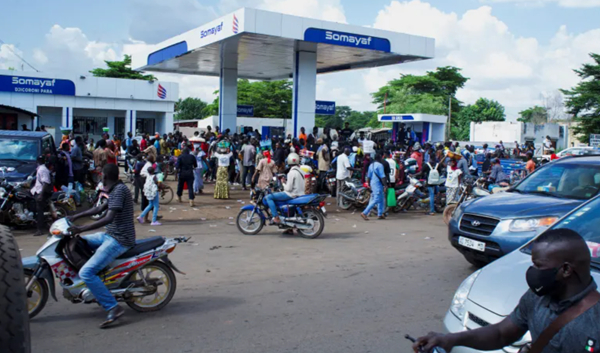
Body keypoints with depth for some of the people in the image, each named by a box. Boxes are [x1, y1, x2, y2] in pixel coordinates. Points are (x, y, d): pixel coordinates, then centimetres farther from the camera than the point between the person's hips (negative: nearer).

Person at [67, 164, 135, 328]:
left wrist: (81, 228, -27)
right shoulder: (116, 190, 14)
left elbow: (109, 218, -27)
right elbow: (99, 209, 25)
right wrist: (75, 217, 24)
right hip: (110, 235, 11)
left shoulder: (119, 190, -18)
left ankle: (113, 308, -18)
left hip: (119, 240, -11)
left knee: (86, 272, -19)